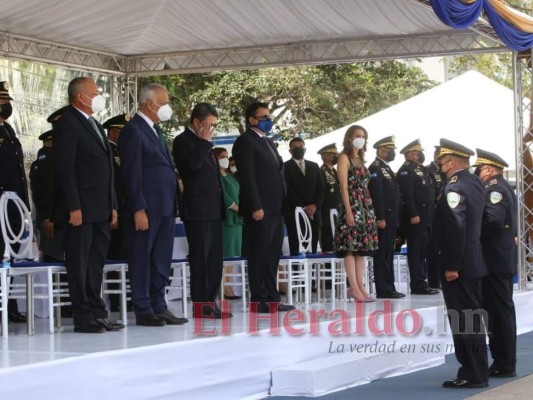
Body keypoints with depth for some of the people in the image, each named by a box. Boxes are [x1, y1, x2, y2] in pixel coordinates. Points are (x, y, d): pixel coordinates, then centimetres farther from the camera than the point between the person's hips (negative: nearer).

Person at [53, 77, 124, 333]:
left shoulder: (95, 125, 20)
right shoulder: (68, 124, -9)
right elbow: (64, 168, -15)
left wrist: (112, 205, 16)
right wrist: (73, 207, -20)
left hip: (100, 210, 9)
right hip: (80, 210, -9)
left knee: (96, 262, 11)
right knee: (79, 264, -3)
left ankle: (97, 314, 16)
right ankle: (84, 319, 0)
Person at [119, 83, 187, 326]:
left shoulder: (155, 130, 18)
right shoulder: (133, 131, -10)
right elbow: (132, 174, -15)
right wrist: (138, 210, -18)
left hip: (165, 206, 9)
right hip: (146, 208, -9)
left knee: (161, 261, 12)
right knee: (141, 260, -1)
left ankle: (158, 307, 18)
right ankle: (143, 311, 4)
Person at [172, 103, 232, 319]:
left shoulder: (203, 144, 20)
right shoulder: (183, 141, -7)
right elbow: (193, 163, -25)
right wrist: (204, 141, -16)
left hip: (213, 209, 9)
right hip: (197, 210, -9)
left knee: (214, 257, 8)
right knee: (200, 257, -6)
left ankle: (210, 301, 12)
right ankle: (200, 305, -4)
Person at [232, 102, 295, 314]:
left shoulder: (268, 143, 21)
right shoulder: (245, 142, -7)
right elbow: (247, 177, -14)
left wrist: (282, 205, 14)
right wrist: (256, 207, -20)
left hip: (275, 209, 9)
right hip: (260, 209, -9)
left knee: (272, 255, 10)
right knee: (259, 255, -6)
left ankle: (272, 298, 14)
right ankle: (259, 301, -4)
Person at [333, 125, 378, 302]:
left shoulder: (360, 159, 19)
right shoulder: (344, 158, -3)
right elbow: (344, 187, -11)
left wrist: (369, 209, 12)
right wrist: (349, 211, -18)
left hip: (366, 207, 8)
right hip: (352, 206, -8)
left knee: (362, 248, 5)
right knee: (350, 247, -8)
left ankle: (361, 287, 5)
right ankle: (354, 288, -10)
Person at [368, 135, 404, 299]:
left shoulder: (387, 169, 20)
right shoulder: (375, 168, -10)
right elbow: (376, 195, -18)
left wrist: (396, 219, 16)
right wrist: (380, 218, -22)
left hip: (391, 219, 10)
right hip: (383, 219, -10)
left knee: (388, 255, 11)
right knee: (382, 254, -7)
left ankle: (389, 287, 15)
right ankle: (383, 290, -6)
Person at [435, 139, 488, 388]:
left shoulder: (454, 188, -18)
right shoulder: (475, 182, 10)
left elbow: (456, 228, -23)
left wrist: (451, 265, -20)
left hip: (458, 265, -9)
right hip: (472, 261, 9)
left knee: (462, 321, -4)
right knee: (472, 318, 14)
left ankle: (472, 375, 0)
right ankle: (478, 371, 20)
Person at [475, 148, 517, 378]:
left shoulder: (495, 189, -14)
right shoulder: (500, 187, 17)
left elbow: (492, 219, -28)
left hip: (495, 260, -10)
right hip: (501, 258, 10)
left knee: (499, 311, -6)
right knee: (501, 310, 12)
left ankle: (504, 365, -3)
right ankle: (504, 362, 17)